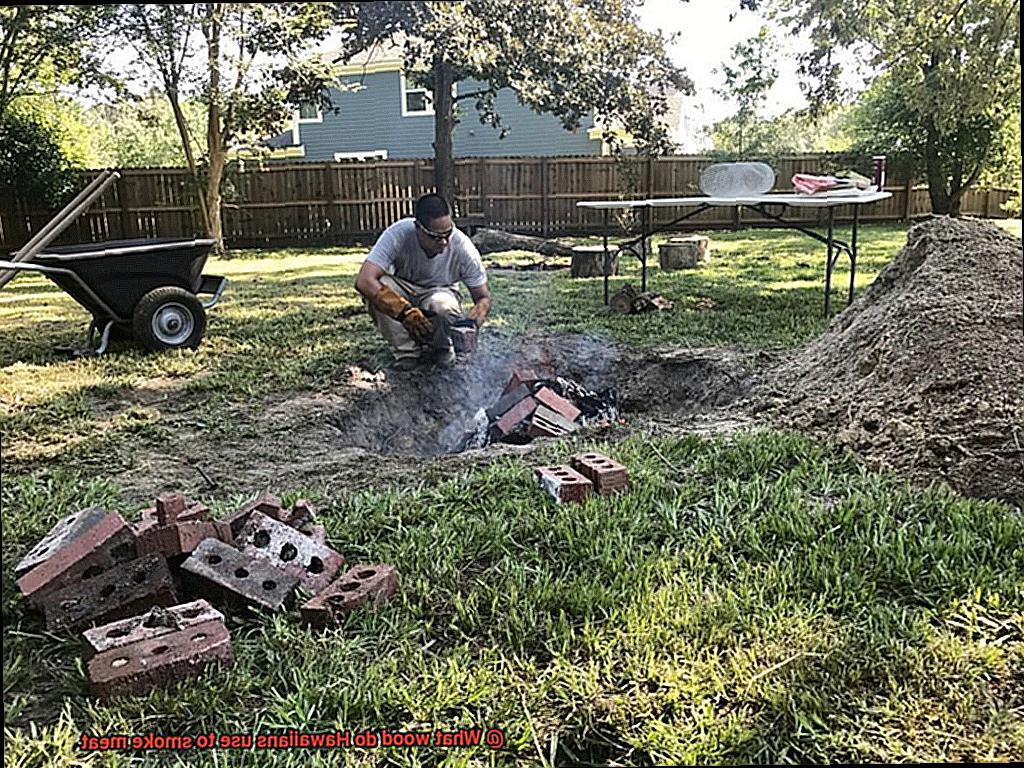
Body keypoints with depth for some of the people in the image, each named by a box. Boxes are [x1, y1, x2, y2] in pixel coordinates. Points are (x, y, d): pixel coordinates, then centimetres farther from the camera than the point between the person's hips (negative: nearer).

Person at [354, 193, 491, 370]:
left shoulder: (463, 247, -25)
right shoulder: (398, 234, -30)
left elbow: (483, 298, -15)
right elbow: (364, 281, -39)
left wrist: (473, 321, -38)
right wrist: (405, 312, -49)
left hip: (440, 293, 0)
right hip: (403, 292, 1)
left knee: (443, 305, -36)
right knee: (377, 286, -32)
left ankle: (440, 348, -2)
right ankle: (407, 349, -13)